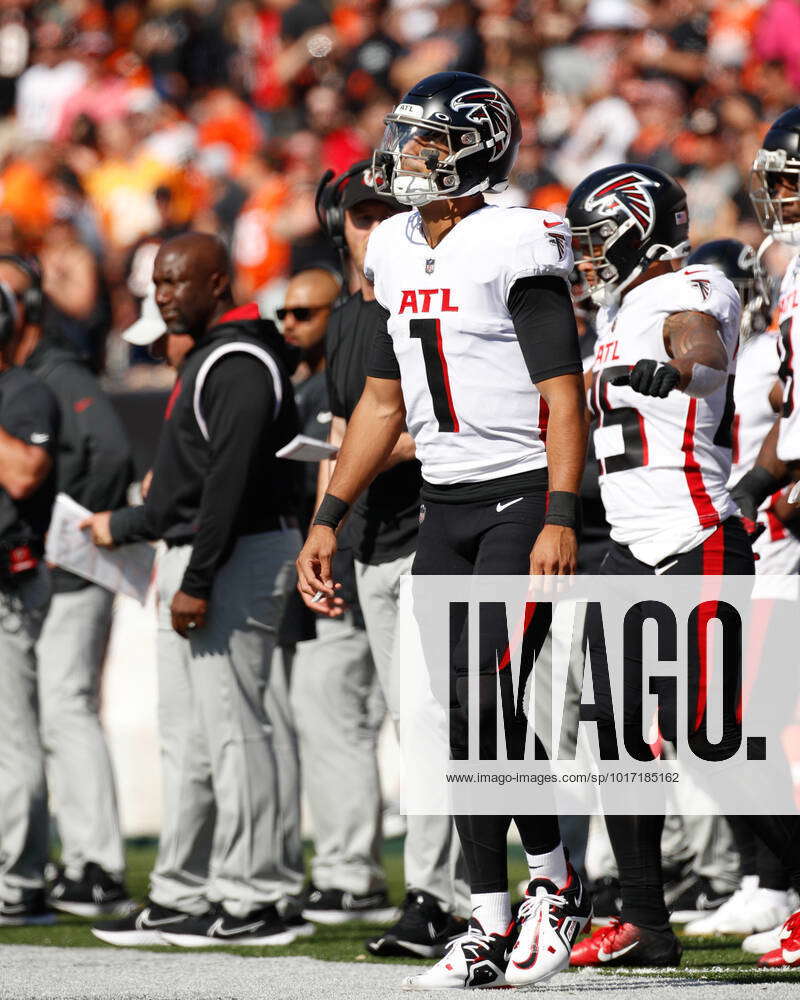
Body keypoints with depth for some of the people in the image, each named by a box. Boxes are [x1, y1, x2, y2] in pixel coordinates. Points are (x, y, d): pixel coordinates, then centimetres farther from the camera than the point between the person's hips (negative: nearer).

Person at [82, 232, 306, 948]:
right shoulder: (206, 359, 19)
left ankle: (252, 902, -8)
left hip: (235, 559, -11)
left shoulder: (241, 363, -14)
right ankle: (182, 897, 15)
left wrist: (198, 583, -25)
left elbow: (230, 480, -22)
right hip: (191, 563, 11)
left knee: (232, 728, -10)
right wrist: (123, 527, 34)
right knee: (186, 734, 12)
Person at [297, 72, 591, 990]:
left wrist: (560, 520, -23)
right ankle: (491, 930, 6)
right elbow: (382, 403, 20)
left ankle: (554, 882, 6)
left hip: (521, 498, -7)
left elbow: (564, 398, -15)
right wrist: (328, 520, 17)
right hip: (445, 505, 7)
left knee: (494, 700, -14)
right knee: (464, 718, 4)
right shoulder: (401, 258, 12)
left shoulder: (513, 249, -12)